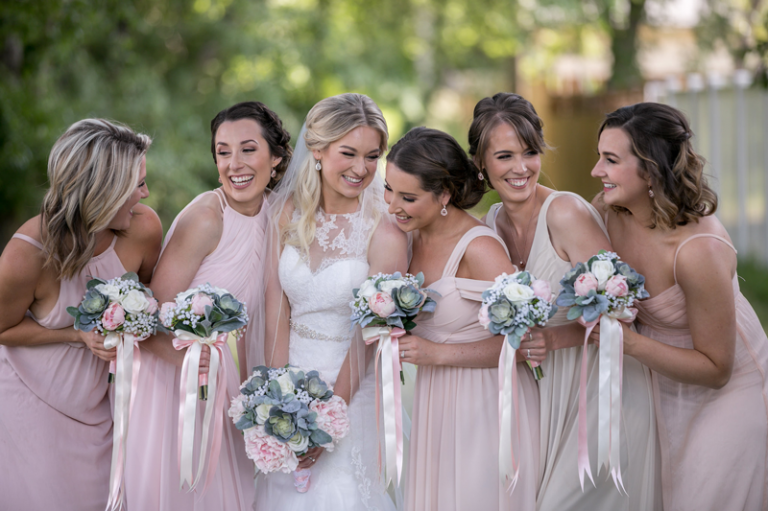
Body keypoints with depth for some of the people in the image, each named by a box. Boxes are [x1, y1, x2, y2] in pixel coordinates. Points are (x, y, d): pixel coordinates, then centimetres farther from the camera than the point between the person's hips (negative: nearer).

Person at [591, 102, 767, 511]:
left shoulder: (700, 250, -35)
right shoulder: (606, 211, -17)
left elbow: (715, 369, -25)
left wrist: (630, 342, -35)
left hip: (728, 390, -5)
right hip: (660, 383, 6)